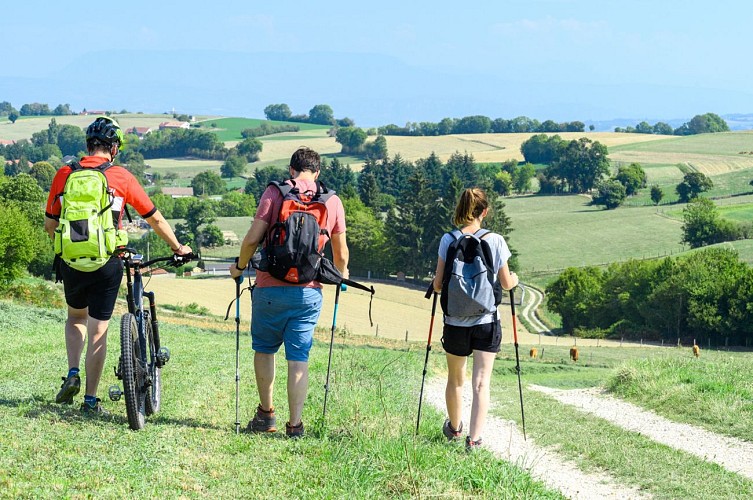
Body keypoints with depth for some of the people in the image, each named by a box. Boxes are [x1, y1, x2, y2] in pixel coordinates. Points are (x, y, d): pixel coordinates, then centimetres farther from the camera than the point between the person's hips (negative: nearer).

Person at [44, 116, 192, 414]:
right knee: (98, 331, 6)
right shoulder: (121, 177, -3)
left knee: (76, 316, 27)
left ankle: (73, 374, 10)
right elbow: (154, 218, 5)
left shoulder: (65, 174, 2)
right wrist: (177, 247, 20)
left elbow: (49, 225, 6)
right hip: (107, 264, -2)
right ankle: (90, 400, 8)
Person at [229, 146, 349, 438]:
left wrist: (240, 267, 9)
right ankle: (295, 425, 3)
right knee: (299, 359, 5)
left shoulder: (274, 193, -3)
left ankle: (266, 414, 19)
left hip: (271, 288, -1)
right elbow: (341, 253, 12)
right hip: (309, 291, 2)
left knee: (264, 349, 17)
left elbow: (253, 239, -9)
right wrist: (342, 273, 32)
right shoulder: (333, 201, 5)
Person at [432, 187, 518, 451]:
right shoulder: (495, 241, -7)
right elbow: (506, 283, 0)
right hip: (487, 322, -1)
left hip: (455, 322, 1)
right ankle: (474, 439, -16)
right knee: (481, 382, -2)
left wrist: (437, 285, 20)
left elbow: (438, 285, -3)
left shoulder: (448, 240, -6)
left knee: (455, 379, 20)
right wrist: (515, 279, 22)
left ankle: (454, 429, 41)